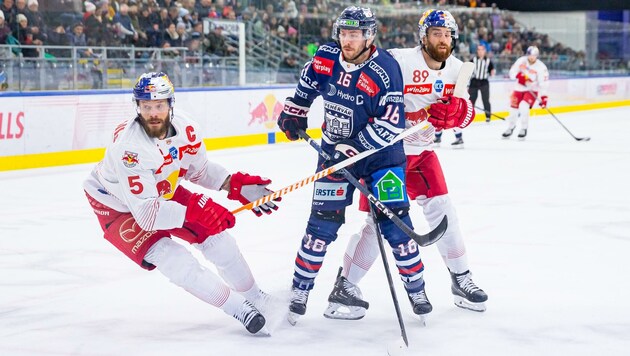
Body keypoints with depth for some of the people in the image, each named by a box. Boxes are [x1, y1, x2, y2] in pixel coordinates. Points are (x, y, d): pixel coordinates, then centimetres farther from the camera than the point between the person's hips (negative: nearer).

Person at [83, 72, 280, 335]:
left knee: (215, 235, 1)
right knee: (174, 260, -21)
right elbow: (145, 213, -39)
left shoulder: (187, 131, -19)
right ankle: (237, 307, -3)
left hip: (162, 192, 6)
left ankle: (257, 299, 23)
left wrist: (236, 185, -11)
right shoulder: (129, 147, -38)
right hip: (117, 207, -6)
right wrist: (193, 212, -49)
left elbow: (200, 170, 3)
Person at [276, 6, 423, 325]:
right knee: (323, 221, 0)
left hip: (380, 152, -3)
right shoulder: (325, 57, -8)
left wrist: (354, 148, -27)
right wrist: (293, 113, 16)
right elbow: (306, 85, 16)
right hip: (335, 150, 3)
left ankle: (415, 287, 8)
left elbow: (389, 124, -25)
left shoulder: (384, 70, -22)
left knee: (393, 219, -7)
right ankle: (300, 290, 11)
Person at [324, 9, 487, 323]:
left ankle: (461, 280, 23)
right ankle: (345, 288, -1)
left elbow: (465, 113, 3)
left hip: (422, 150, 7)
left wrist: (455, 110, -18)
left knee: (442, 211, 8)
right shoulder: (399, 61, -21)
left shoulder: (456, 69, 2)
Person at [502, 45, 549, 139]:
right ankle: (511, 127, 31)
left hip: (532, 90, -3)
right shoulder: (521, 61, -9)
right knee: (514, 108, 4)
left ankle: (524, 129, -7)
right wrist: (520, 76, -28)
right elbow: (512, 72, -7)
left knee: (523, 107, -24)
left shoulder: (541, 67, -17)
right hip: (519, 88, 3)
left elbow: (543, 84, -17)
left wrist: (543, 97, -23)